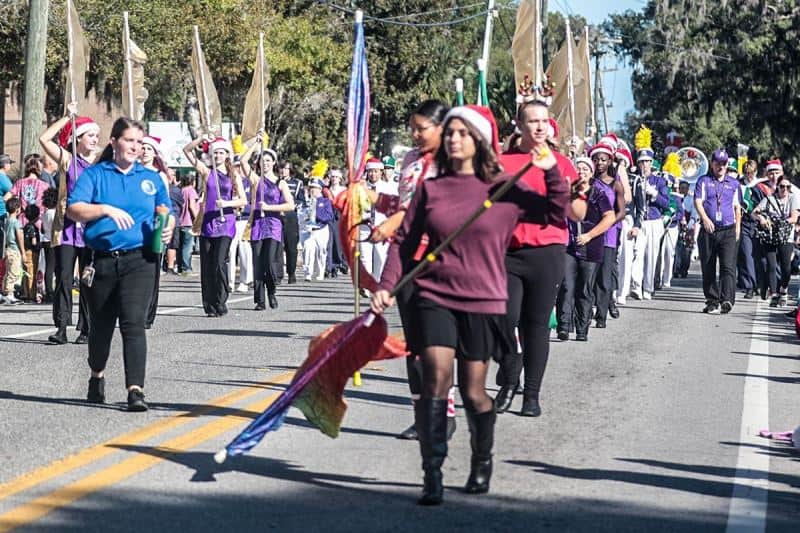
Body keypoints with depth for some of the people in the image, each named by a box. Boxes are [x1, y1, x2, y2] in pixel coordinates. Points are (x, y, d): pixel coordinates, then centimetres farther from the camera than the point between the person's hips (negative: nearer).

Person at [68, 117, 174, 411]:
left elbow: (167, 213, 18)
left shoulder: (151, 178, 13)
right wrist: (106, 209, -23)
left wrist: (168, 229, -5)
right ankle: (97, 376, 39)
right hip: (102, 261, 0)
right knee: (101, 324, 15)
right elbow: (74, 209, -9)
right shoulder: (94, 174, 5)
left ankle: (135, 390, -19)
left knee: (134, 323, -14)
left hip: (139, 260, 0)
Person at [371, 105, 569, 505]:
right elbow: (404, 242, 9)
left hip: (484, 302, -1)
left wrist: (553, 172, -12)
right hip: (435, 297, 1)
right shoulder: (431, 189, 4)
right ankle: (432, 476, -10)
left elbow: (556, 214, 0)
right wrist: (386, 286, 0)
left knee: (472, 391, 6)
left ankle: (482, 463, 32)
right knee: (436, 379, -14)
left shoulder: (503, 189, 0)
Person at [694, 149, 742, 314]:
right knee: (708, 268, 3)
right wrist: (705, 218, -22)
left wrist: (738, 227, 13)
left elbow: (737, 207, 21)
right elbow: (698, 202, -5)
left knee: (728, 266, -14)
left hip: (728, 231, 0)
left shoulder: (733, 184, 16)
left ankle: (727, 300, -25)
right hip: (708, 230, 0)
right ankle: (712, 302, 11)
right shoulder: (704, 181, 7)